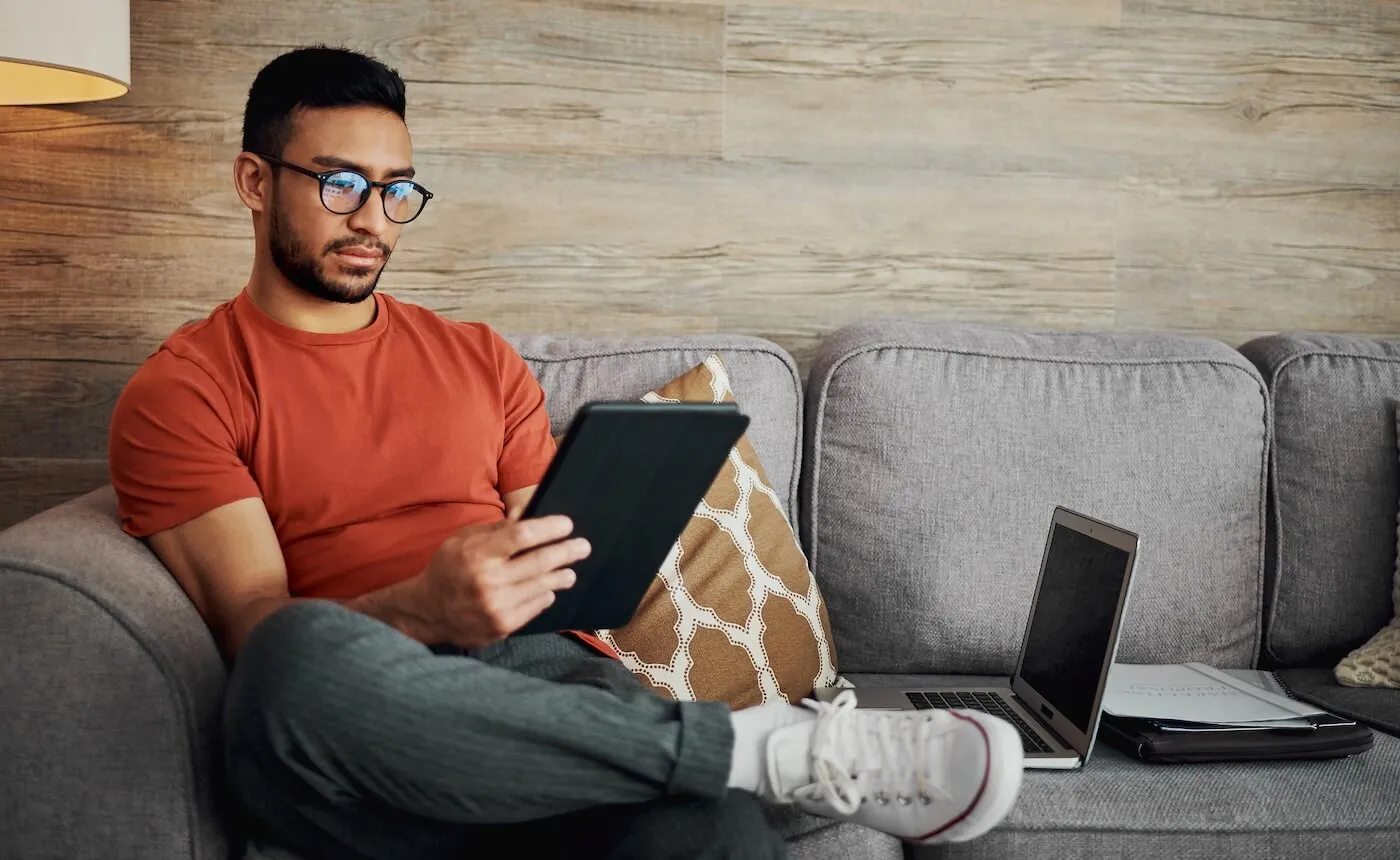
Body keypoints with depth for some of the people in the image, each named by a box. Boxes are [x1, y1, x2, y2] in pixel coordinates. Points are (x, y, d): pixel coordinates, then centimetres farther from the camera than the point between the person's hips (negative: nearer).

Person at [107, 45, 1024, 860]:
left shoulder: (482, 358, 22)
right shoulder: (182, 392, 8)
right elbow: (262, 633, -5)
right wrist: (423, 609, -24)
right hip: (353, 728, 0)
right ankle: (766, 747, -28)